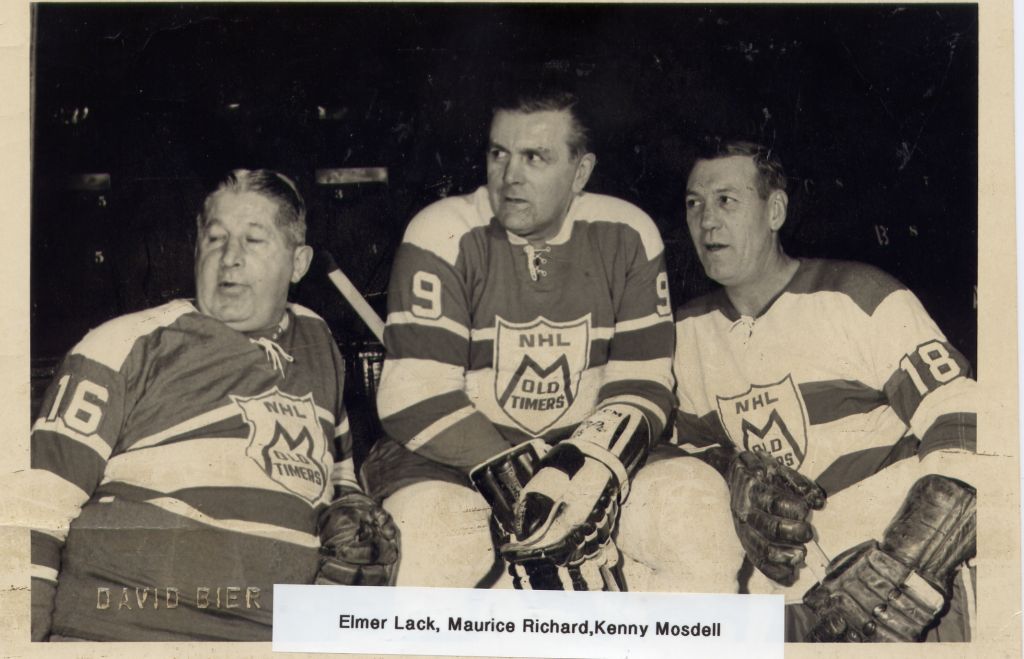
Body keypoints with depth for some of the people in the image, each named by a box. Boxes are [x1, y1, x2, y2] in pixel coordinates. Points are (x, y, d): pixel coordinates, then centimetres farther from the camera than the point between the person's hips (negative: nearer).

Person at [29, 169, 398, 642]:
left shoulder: (318, 346, 15)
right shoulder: (130, 347, -1)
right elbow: (39, 505, -3)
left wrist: (348, 508, 12)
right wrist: (23, 640, -9)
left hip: (269, 634, 5)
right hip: (117, 630, -5)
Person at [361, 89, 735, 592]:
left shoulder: (627, 237, 2)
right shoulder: (444, 236, -8)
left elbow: (641, 385, 1)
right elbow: (417, 399, -14)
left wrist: (591, 469, -19)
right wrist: (516, 486, -24)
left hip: (584, 452, 3)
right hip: (450, 458, -3)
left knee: (696, 499, -22)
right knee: (432, 539, -34)